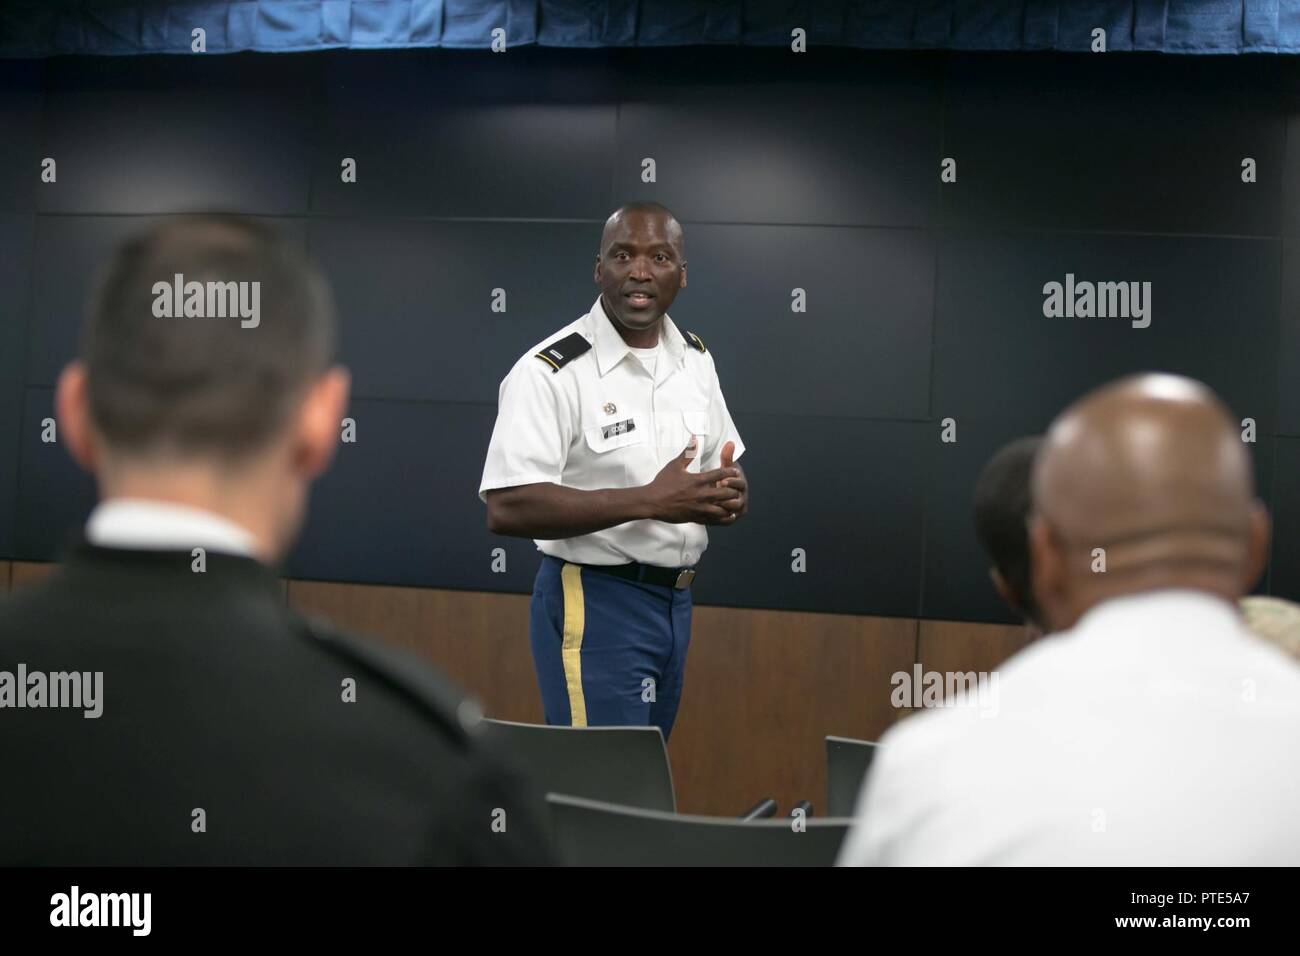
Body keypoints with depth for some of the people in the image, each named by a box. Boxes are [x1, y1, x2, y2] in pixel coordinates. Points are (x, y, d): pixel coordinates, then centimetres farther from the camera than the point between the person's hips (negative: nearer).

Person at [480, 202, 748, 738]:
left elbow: (723, 468, 19)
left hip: (675, 601, 7)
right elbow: (506, 509, -24)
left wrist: (730, 494, -7)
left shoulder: (695, 360, 8)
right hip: (595, 603, -7)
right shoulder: (552, 371, -16)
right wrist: (649, 500, -27)